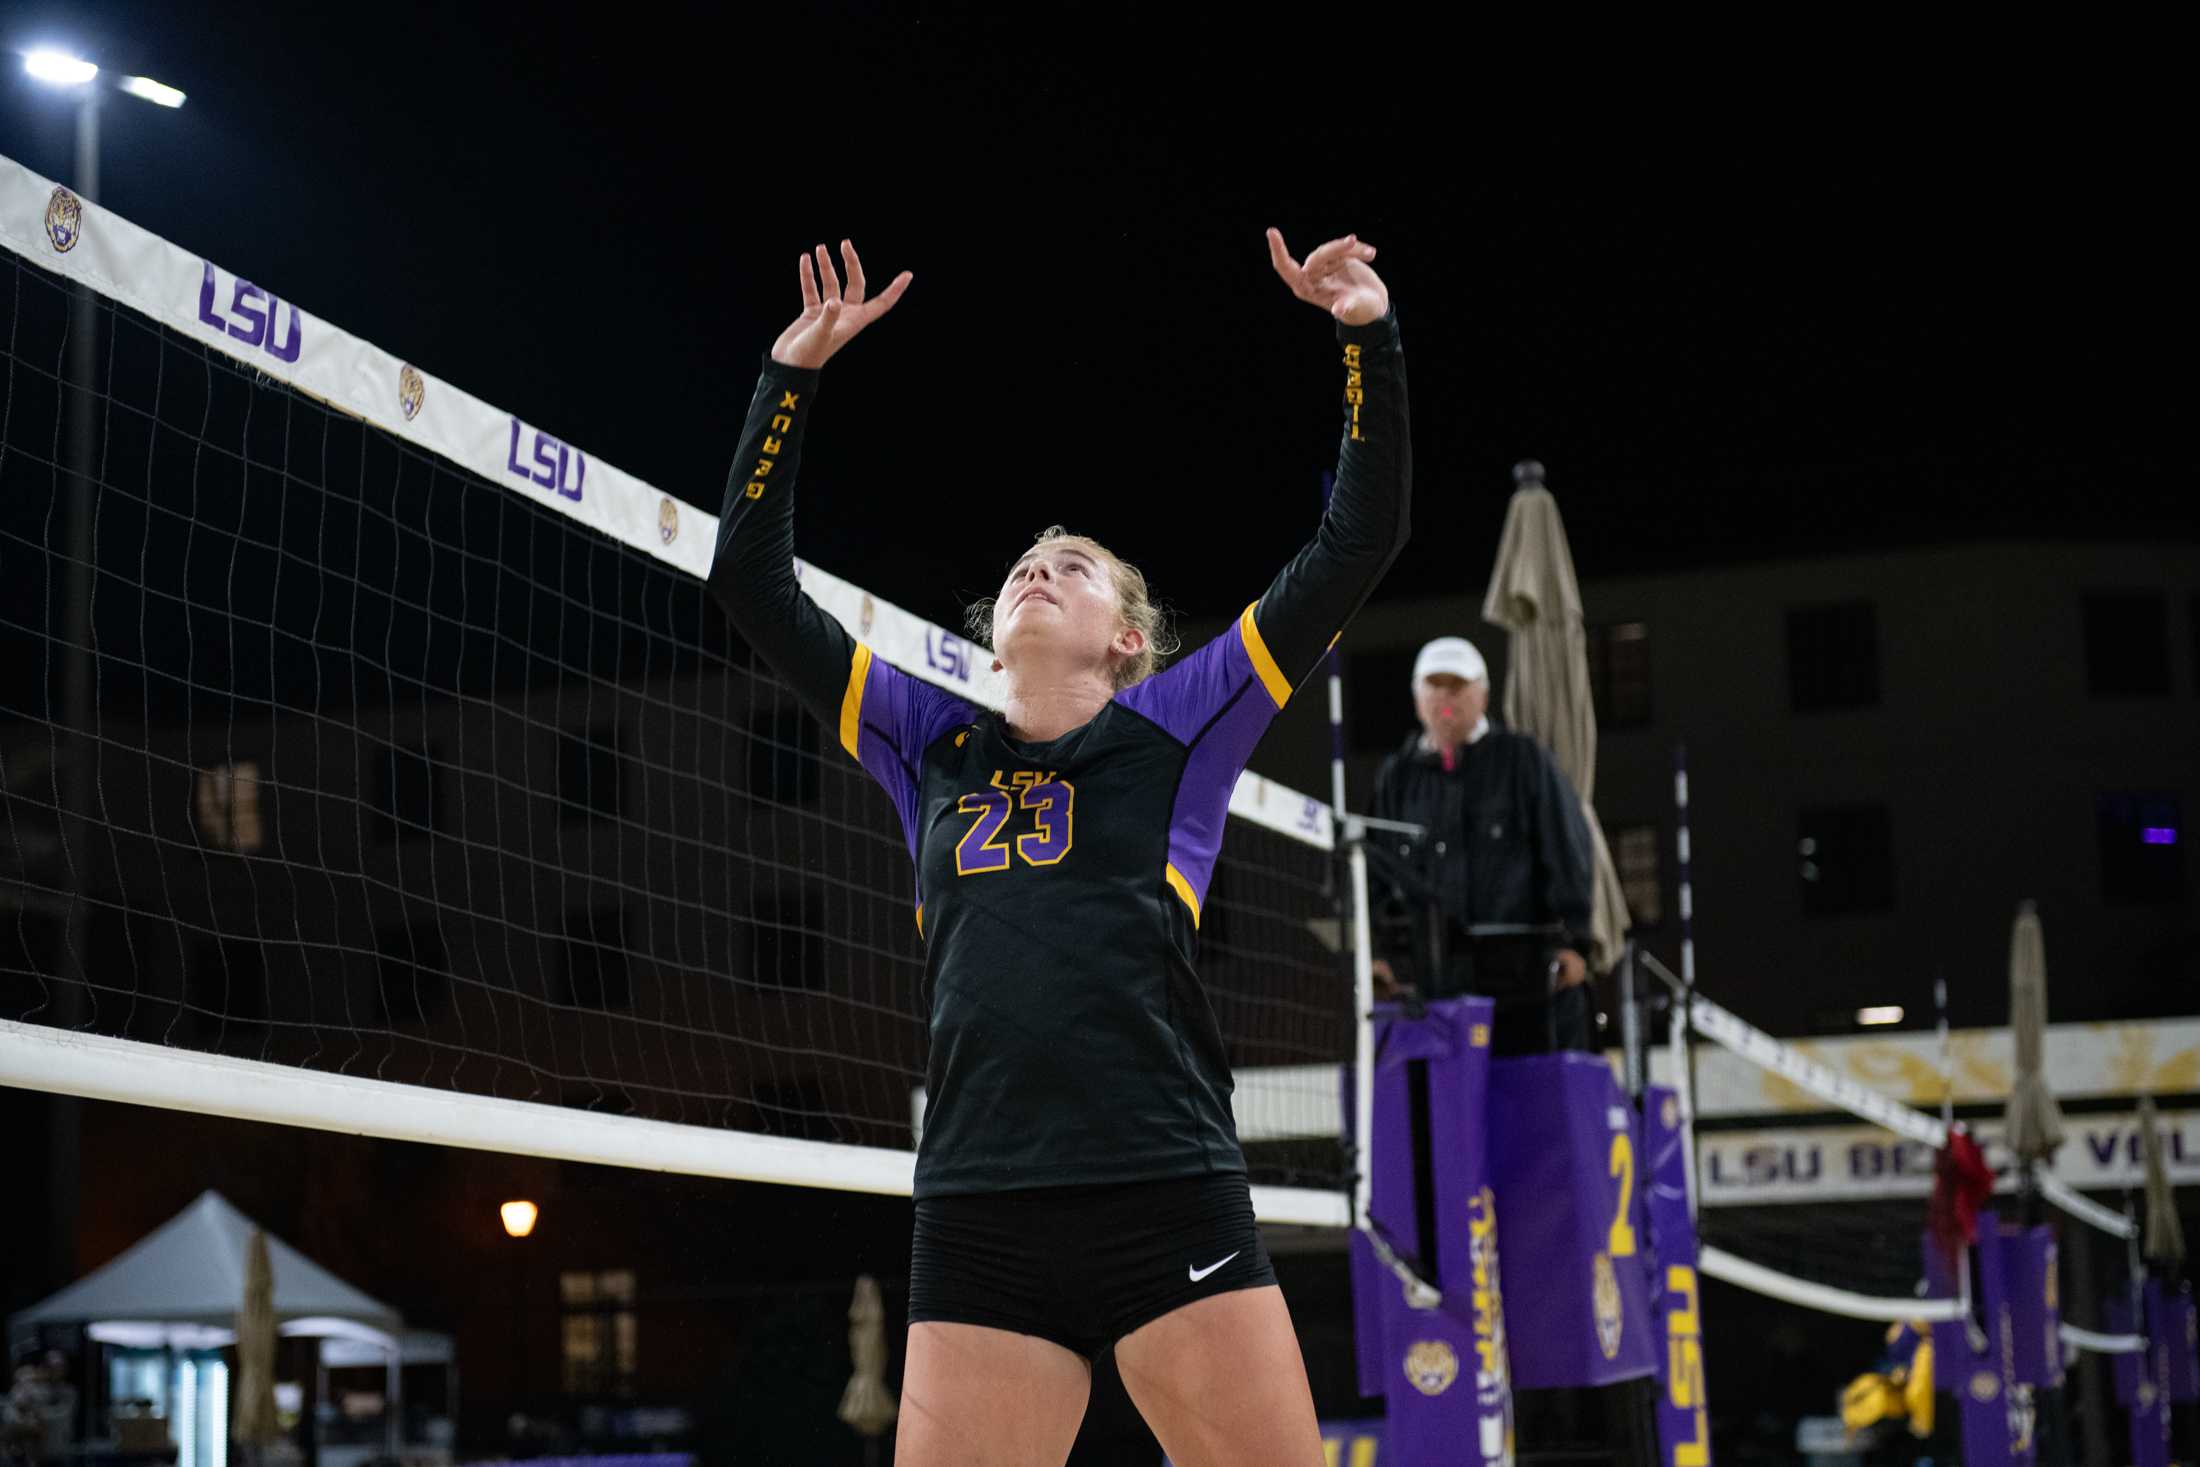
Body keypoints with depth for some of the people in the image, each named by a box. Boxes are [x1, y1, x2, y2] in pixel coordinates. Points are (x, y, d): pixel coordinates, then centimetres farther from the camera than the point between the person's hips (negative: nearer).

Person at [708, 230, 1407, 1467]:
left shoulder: (1177, 726, 11)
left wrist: (1371, 338, 3)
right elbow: (753, 583, 22)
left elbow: (1358, 544, 8)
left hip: (1168, 1208, -2)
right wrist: (793, 373, 18)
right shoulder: (933, 748, 19)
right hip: (977, 1220, 3)